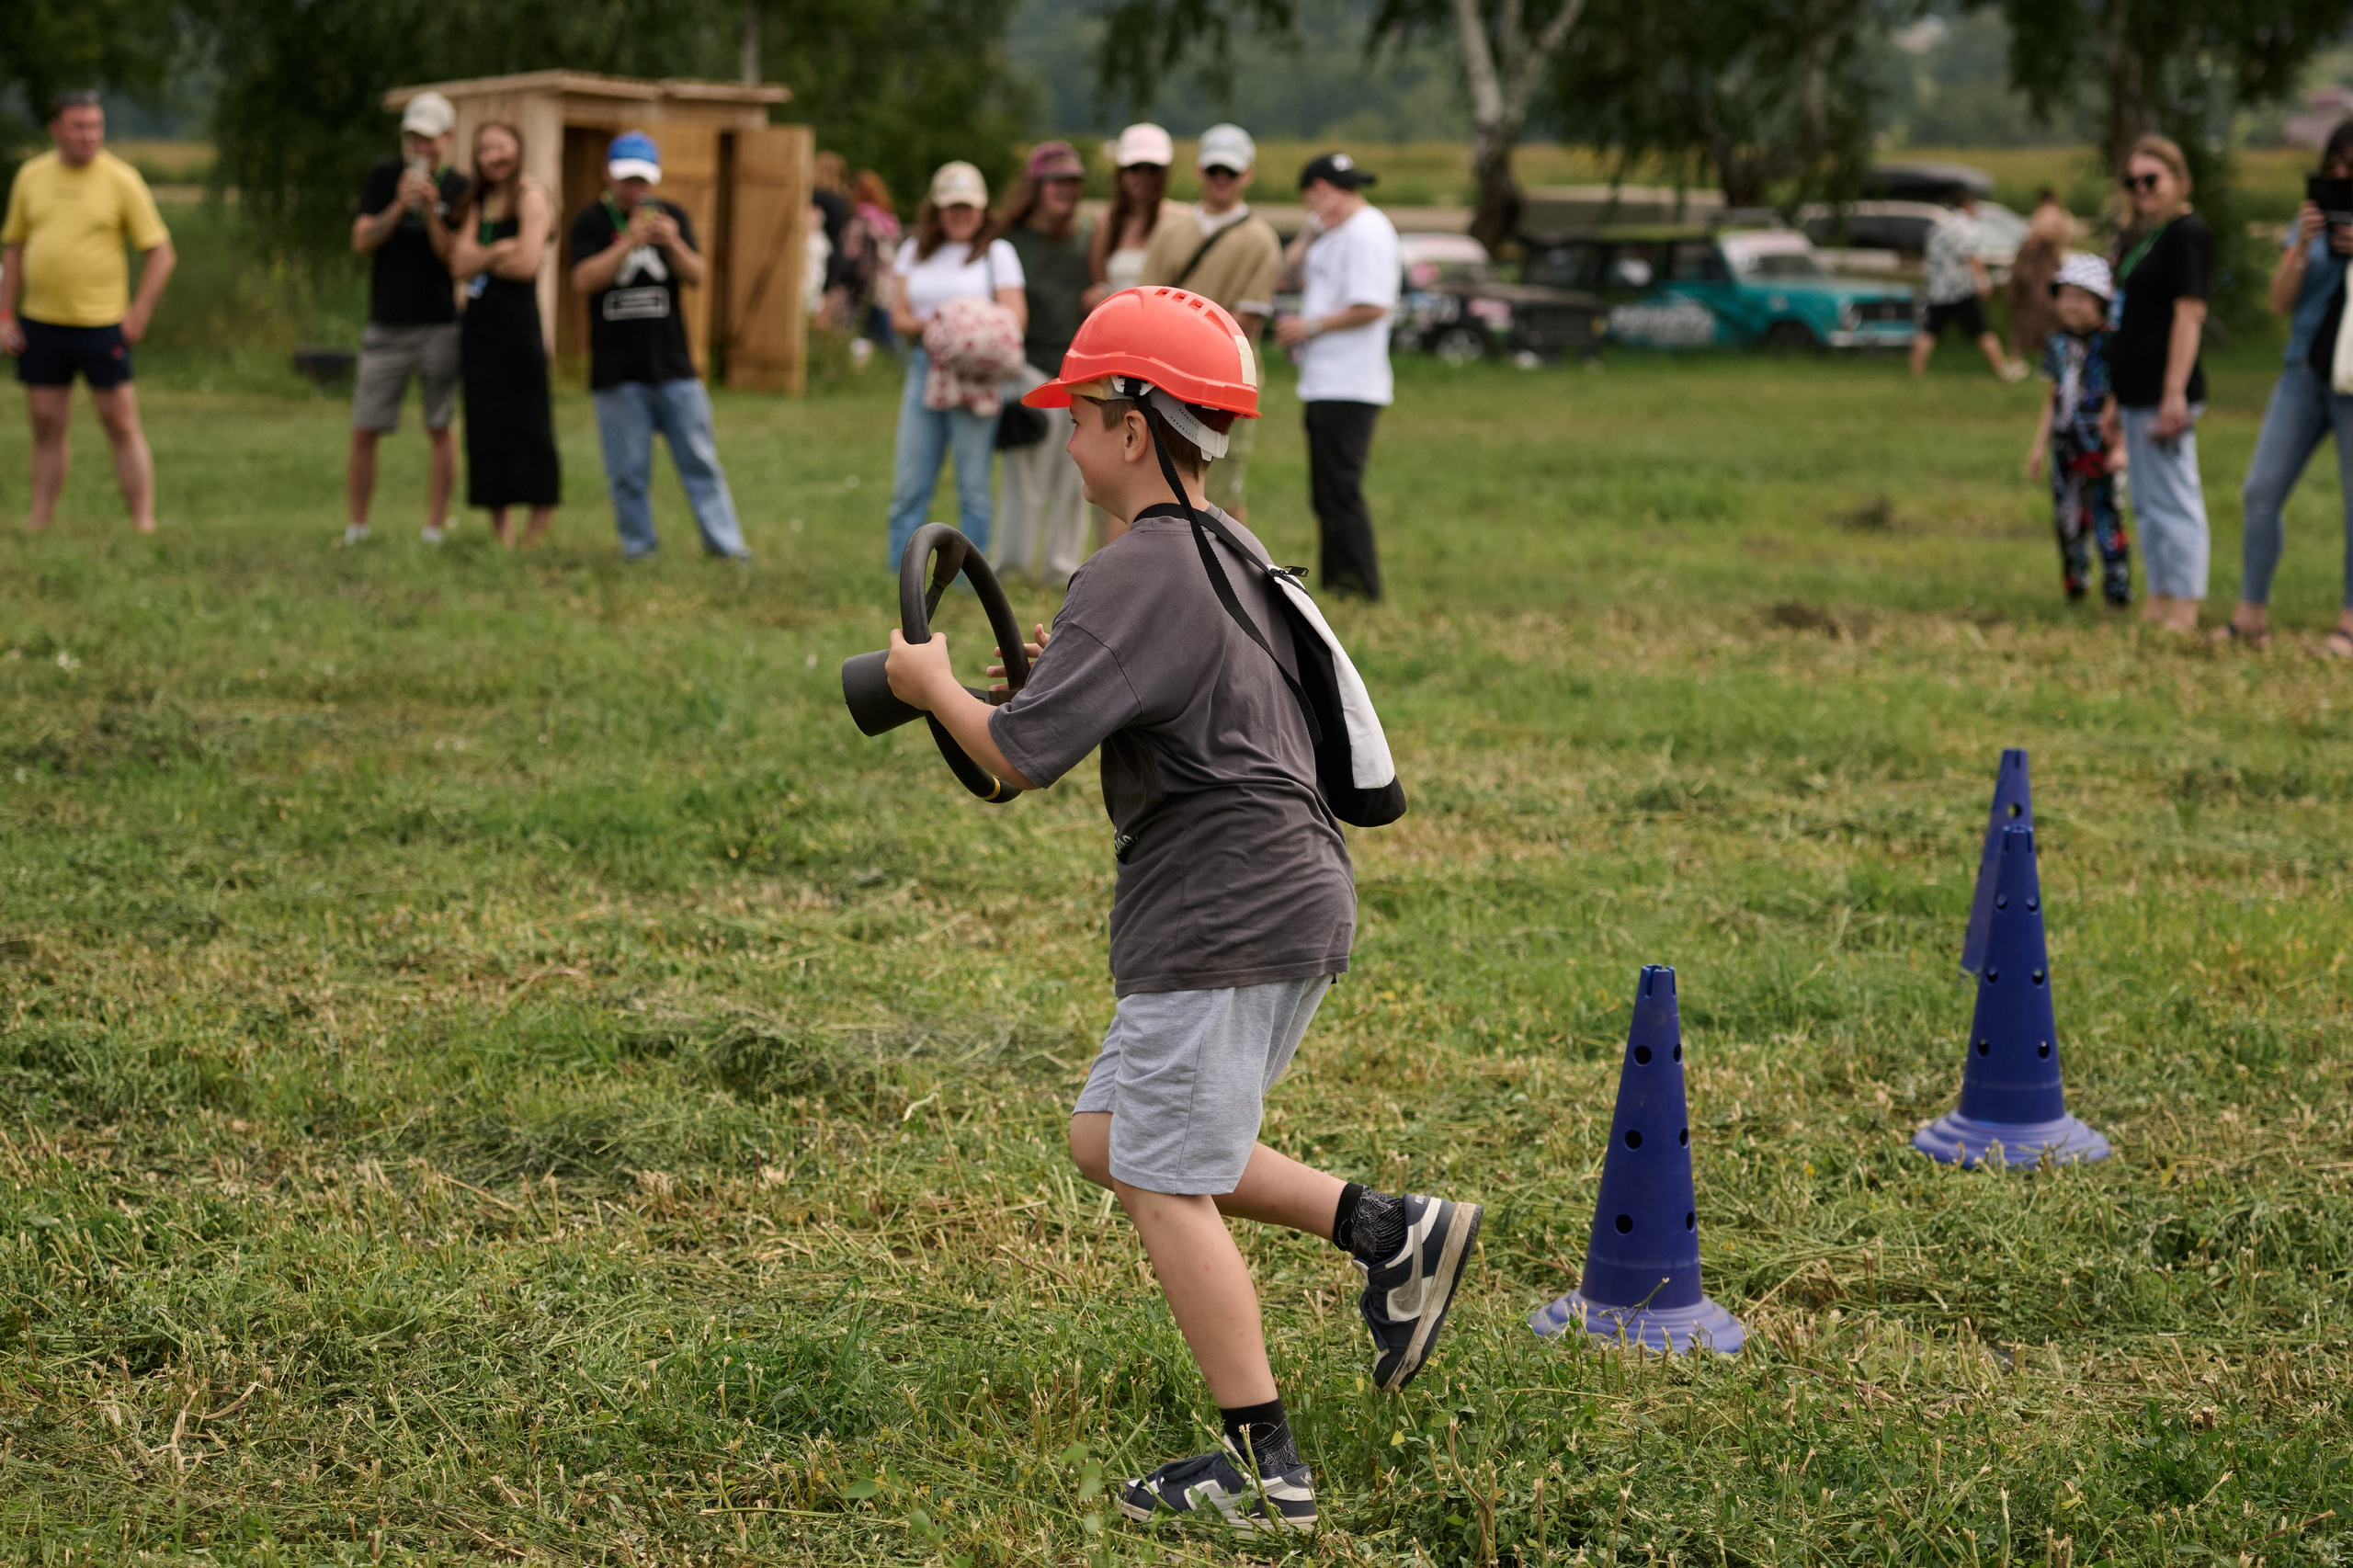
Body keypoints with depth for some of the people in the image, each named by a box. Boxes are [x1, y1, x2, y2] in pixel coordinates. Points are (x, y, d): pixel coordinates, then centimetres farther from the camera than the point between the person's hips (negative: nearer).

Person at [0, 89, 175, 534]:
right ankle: (39, 524, 14)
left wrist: (139, 314, -11)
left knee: (122, 425, -2)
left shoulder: (120, 180, -4)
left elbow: (161, 252, -3)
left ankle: (144, 525, 1)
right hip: (40, 325, 4)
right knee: (46, 427, 8)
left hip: (101, 325, -3)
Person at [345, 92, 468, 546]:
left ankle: (434, 530, 6)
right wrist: (399, 206, -15)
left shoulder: (458, 189, 2)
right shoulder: (384, 176, 5)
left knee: (440, 429, 0)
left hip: (439, 327, -1)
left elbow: (455, 258, -5)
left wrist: (431, 213, -18)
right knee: (364, 431, 1)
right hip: (386, 326, 1)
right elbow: (361, 242, -2)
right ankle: (356, 528, 11)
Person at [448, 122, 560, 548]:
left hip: (518, 321, -7)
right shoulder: (477, 202, 16)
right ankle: (500, 529, 10)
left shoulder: (531, 198, -4)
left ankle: (538, 530, 1)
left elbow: (526, 264, -14)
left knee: (526, 425, -6)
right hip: (479, 321, 7)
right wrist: (499, 251, -9)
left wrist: (478, 258, -1)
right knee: (486, 426, 5)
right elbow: (460, 264, 5)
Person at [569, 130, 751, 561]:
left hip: (673, 365, 2)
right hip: (616, 371, -2)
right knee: (628, 469, 3)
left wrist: (674, 244, -19)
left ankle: (723, 541, 7)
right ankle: (638, 545, 14)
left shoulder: (672, 216, 10)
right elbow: (584, 279, -14)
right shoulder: (593, 221, 1)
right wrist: (630, 241, -24)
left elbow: (698, 278, 0)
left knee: (699, 458, 2)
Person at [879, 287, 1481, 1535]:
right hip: (1292, 903, 10)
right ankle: (1390, 1233, 13)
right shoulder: (1233, 553, 15)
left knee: (1166, 1187, -2)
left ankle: (1264, 1471, 0)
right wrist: (1068, 663, 17)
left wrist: (932, 683, 1)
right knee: (1107, 1138, 17)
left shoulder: (1137, 576, -16)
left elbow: (1019, 756, -17)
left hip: (1223, 917, -10)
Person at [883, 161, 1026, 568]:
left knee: (973, 486, -2)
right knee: (909, 485, 2)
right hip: (924, 370, 3)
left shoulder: (997, 252, 5)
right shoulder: (915, 252, 15)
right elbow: (898, 316, 9)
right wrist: (926, 326, -13)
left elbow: (1015, 319, -5)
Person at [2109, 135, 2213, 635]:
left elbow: (2189, 314, -18)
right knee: (2148, 505, 14)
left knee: (2174, 501, -8)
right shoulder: (2140, 236, 17)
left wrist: (2175, 393, -23)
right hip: (2136, 390, 10)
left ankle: (2184, 612, -6)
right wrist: (2117, 401, 23)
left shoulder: (2187, 232, -11)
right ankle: (2159, 602, 20)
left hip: (2165, 393, -10)